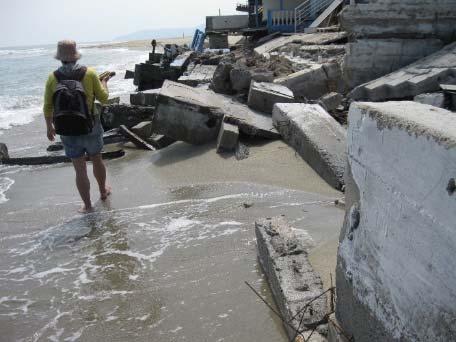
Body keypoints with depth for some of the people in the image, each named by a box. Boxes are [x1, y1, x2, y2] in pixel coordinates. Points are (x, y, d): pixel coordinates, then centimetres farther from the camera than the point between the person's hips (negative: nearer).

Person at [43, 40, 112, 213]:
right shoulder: (90, 73, -11)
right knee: (97, 160, 23)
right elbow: (103, 98, -1)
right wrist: (104, 82, 19)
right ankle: (103, 191, 43)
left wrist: (49, 127, 15)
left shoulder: (53, 78, -7)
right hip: (90, 128, 0)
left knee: (80, 170, 9)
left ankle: (87, 206, 17)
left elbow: (48, 107, -1)